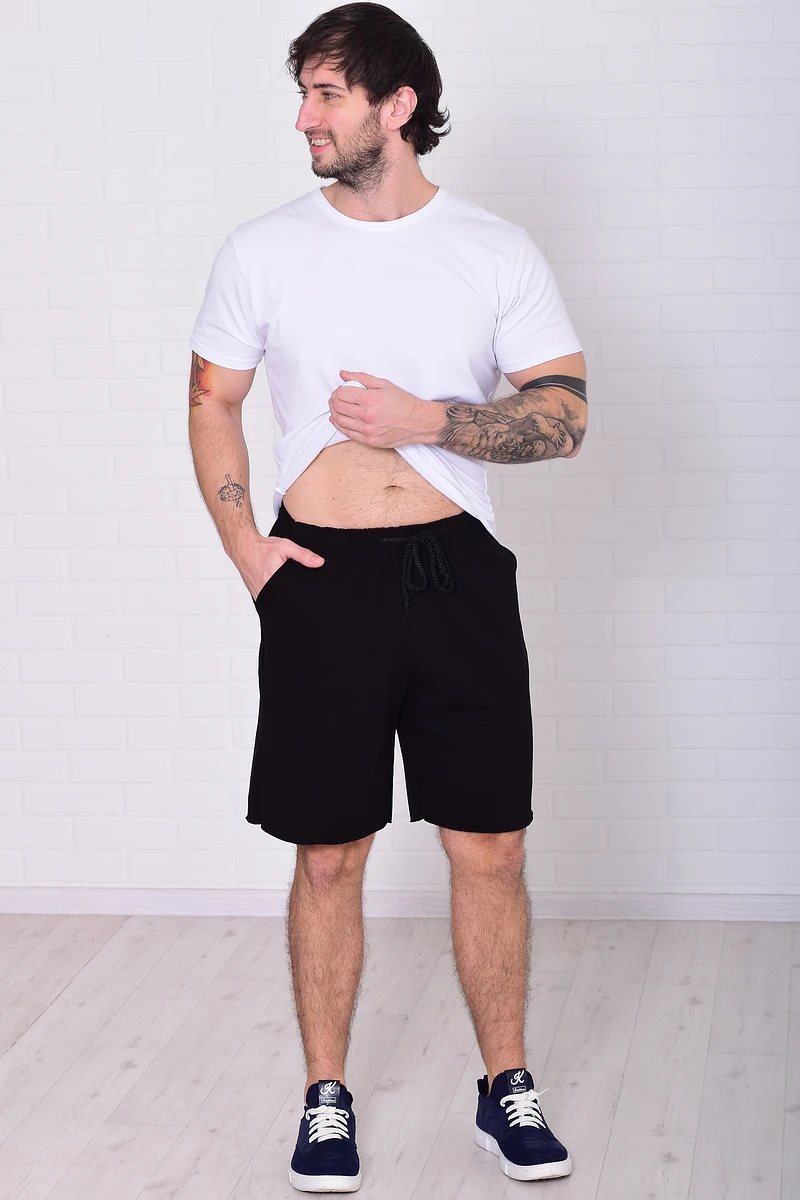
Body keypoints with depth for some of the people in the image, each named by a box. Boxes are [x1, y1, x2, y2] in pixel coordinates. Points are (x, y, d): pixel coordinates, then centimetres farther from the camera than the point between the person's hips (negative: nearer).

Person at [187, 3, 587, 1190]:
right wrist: (244, 545, -1)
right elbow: (212, 400, 11)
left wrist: (426, 419, -13)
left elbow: (564, 415, 0)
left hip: (459, 572, 0)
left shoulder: (496, 249, 1)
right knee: (328, 857, 4)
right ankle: (326, 1101, 19)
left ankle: (508, 1091, 20)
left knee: (490, 848, 4)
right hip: (321, 581, 0)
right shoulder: (263, 249, 4)